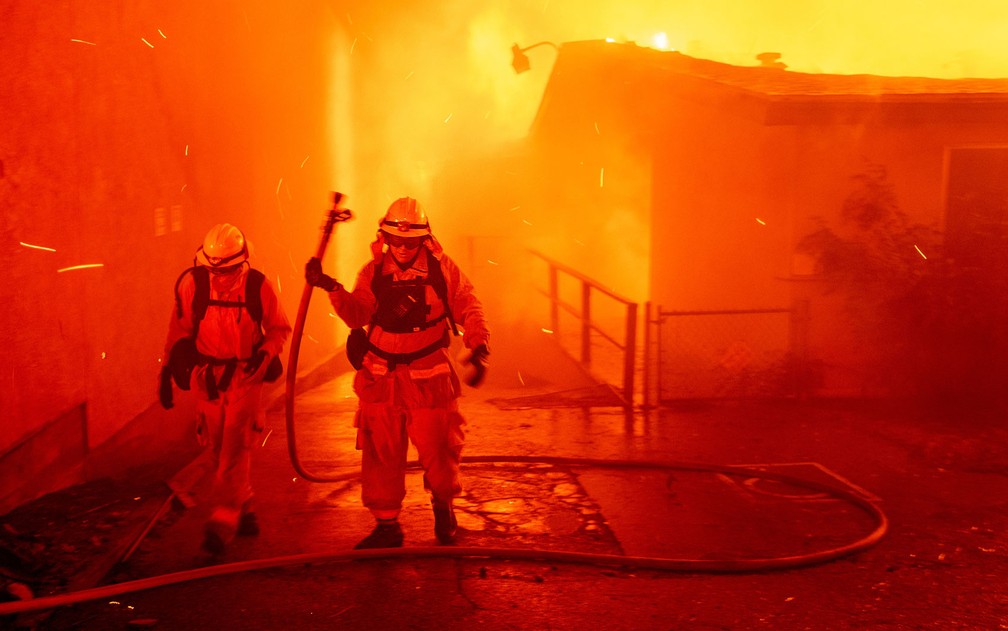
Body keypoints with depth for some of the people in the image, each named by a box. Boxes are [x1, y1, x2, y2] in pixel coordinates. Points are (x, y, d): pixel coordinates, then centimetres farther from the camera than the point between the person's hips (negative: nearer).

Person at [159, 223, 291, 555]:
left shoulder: (258, 285, -12)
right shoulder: (192, 282, -10)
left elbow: (279, 327, 1)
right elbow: (179, 328, 2)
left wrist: (265, 352, -17)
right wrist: (168, 369, 1)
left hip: (245, 375, -2)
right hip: (207, 375, 2)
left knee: (234, 449, -8)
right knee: (215, 448, 7)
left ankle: (222, 522, -3)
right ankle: (243, 507, 26)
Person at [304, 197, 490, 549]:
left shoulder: (442, 268, -3)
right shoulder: (374, 271, 3)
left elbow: (469, 310, 0)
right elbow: (357, 315, -7)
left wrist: (478, 348, -14)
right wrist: (333, 289, -23)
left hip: (429, 380, -2)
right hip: (381, 379, 2)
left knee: (439, 450, 2)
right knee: (380, 455, 6)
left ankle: (443, 504, 32)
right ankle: (386, 525, 21)